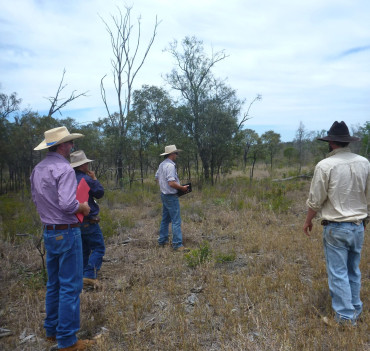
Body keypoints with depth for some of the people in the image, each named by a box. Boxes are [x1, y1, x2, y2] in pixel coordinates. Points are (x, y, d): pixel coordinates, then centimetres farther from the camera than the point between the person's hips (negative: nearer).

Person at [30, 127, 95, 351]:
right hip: (67, 232, -9)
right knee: (70, 286, 1)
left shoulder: (38, 170, 8)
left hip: (49, 231, 9)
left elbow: (37, 200, 14)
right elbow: (68, 204, -27)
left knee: (54, 283, 20)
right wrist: (83, 208, -9)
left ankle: (52, 330, 33)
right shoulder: (64, 169, -19)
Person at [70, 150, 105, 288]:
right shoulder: (86, 179, -18)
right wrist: (94, 179, 2)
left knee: (83, 249, 19)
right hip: (88, 221, -8)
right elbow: (100, 193, -8)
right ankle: (90, 276, -8)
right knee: (98, 248, 0)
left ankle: (82, 276, 24)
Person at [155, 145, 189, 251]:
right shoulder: (170, 166, -21)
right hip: (171, 196, -10)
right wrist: (182, 188, -15)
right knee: (176, 221, -5)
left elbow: (157, 178, 20)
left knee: (165, 219, 19)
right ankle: (177, 244, -1)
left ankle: (162, 241, 28)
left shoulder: (162, 164, 9)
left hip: (164, 194, 10)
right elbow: (171, 183, -27)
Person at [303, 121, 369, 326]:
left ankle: (346, 316, 16)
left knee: (338, 273, 7)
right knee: (353, 271, 21)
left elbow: (315, 200, -12)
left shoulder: (325, 165, -16)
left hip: (336, 228, -5)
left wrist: (308, 221, 3)